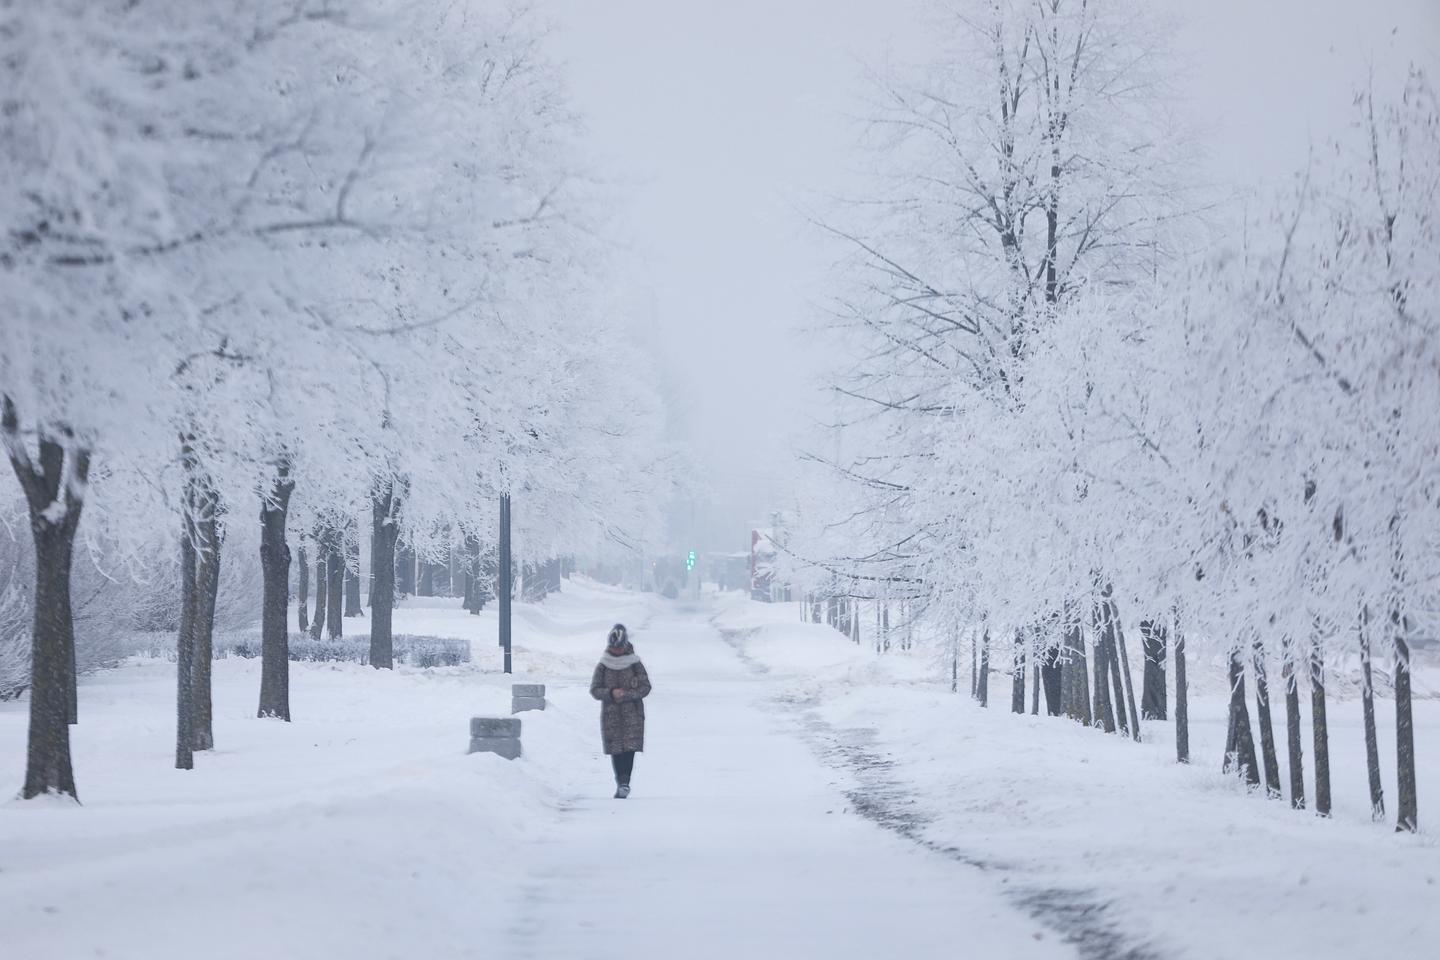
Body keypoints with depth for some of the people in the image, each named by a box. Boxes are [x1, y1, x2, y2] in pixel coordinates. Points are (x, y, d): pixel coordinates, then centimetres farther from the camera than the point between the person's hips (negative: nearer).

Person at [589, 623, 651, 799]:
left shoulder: (635, 664, 0)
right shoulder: (602, 666, 4)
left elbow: (645, 687, -1)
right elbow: (594, 690, 3)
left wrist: (625, 695, -14)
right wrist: (611, 693, -15)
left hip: (632, 713, -1)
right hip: (610, 714, 1)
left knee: (629, 748, -11)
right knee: (616, 750, 2)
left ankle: (624, 784, -10)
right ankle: (622, 783, 14)